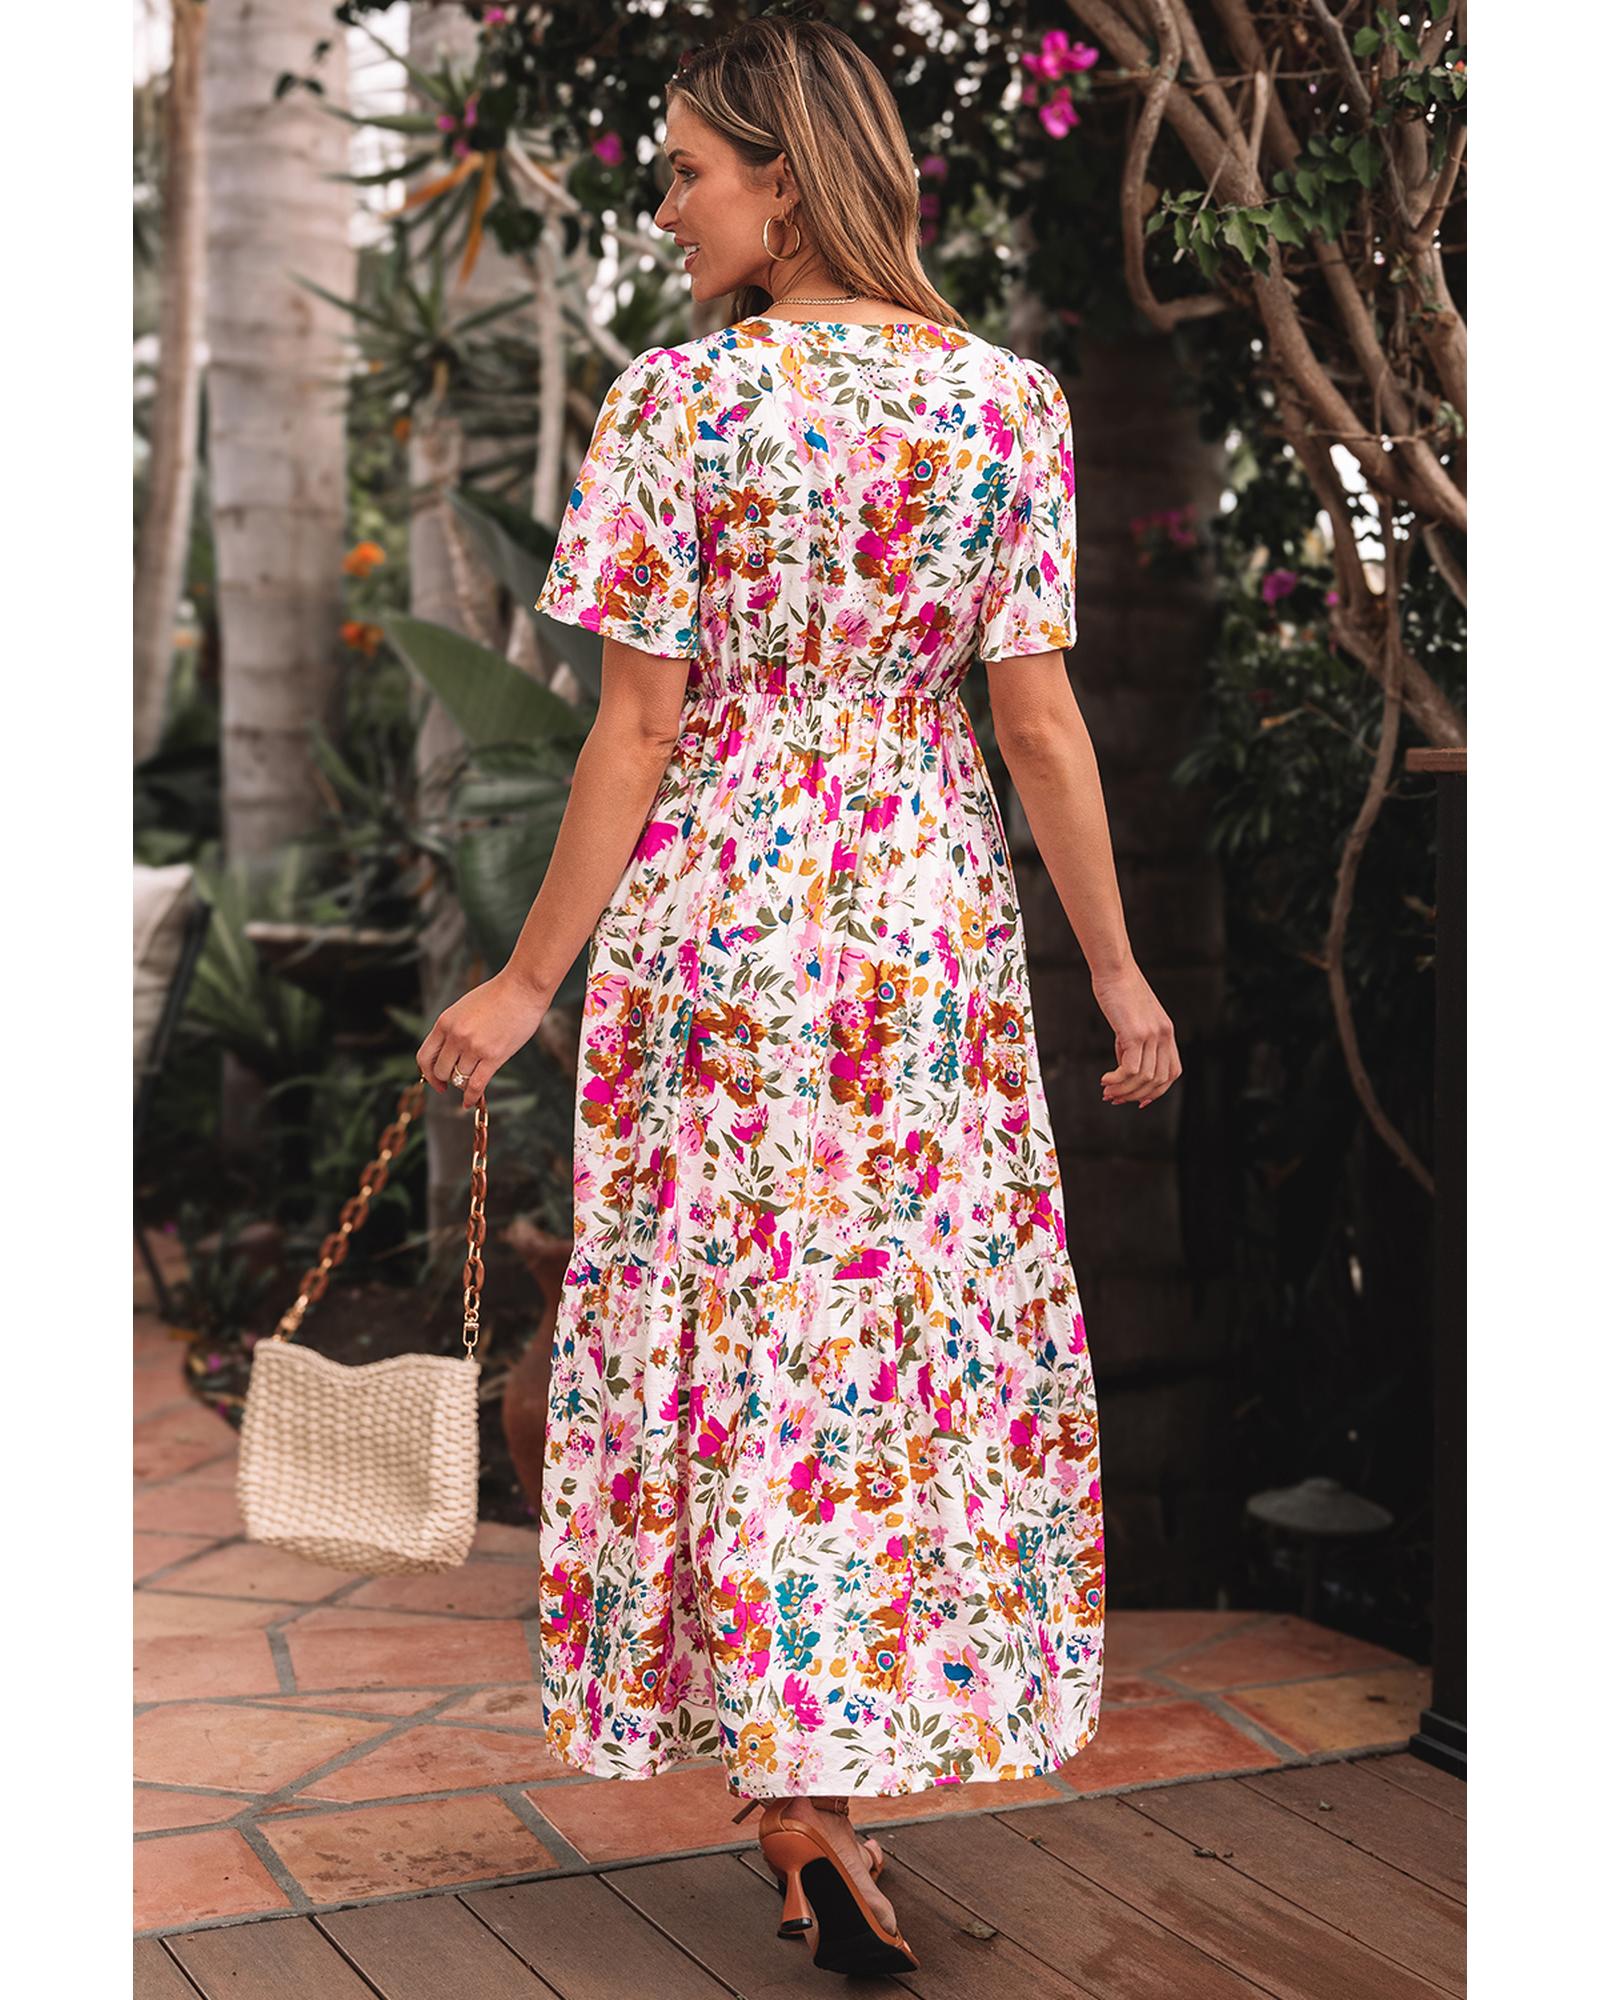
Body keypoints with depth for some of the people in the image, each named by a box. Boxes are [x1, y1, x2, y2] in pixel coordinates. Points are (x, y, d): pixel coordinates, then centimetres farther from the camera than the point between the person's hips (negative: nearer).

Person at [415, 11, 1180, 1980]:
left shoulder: (681, 399, -9)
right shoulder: (1008, 397, -1)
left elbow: (638, 730, -9)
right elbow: (1039, 720, -2)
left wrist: (530, 979, -1)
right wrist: (1117, 966, 7)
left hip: (718, 922, -2)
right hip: (933, 932, 3)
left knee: (740, 1330, 7)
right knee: (927, 1331, 14)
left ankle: (794, 1790, 11)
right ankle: (858, 1750, 24)